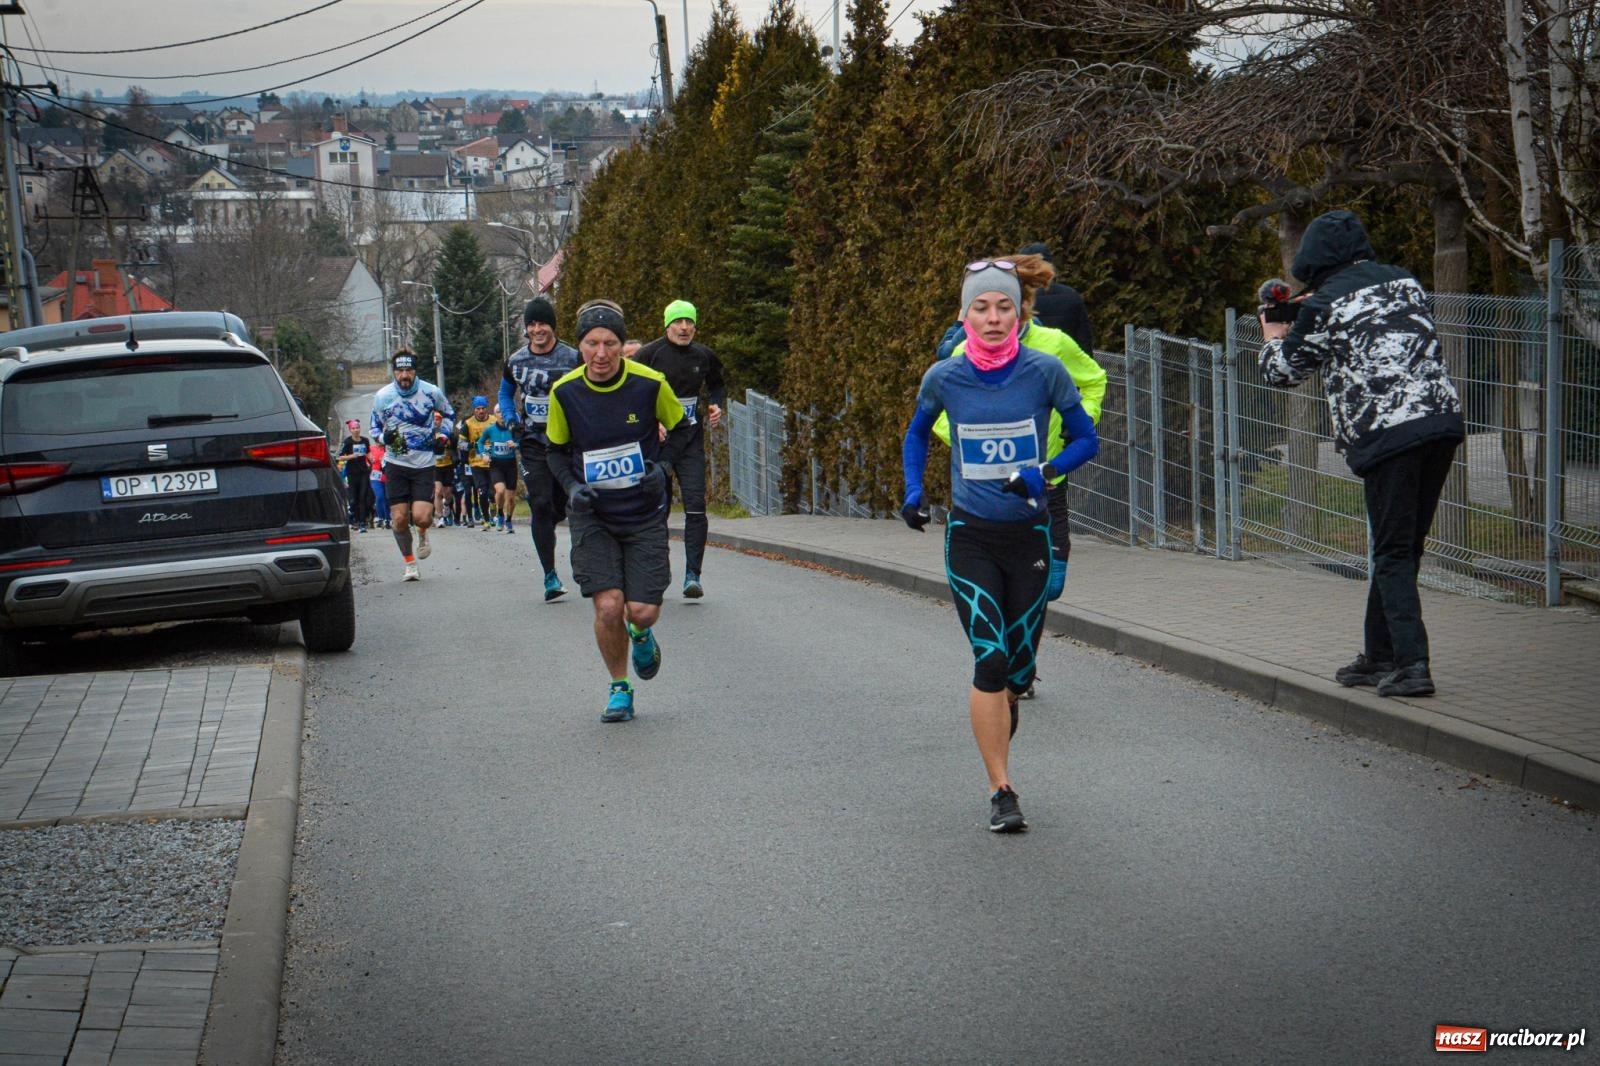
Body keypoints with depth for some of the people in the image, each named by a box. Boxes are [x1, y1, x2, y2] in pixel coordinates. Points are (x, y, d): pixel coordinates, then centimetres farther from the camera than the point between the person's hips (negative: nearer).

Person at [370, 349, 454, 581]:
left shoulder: (431, 392, -3)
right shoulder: (383, 396, -2)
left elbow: (449, 415, 15)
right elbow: (375, 427, 11)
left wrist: (443, 436, -1)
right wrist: (384, 436, -12)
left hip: (424, 464, -1)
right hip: (396, 464, 1)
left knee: (421, 517, -14)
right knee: (399, 518, -3)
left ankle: (422, 534, 23)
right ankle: (410, 564, 17)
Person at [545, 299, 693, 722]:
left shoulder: (649, 383, -12)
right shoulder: (564, 392, -8)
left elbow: (680, 429, 7)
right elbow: (556, 450, 8)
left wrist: (663, 466, -9)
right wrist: (572, 487, -10)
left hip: (645, 513, 0)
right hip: (592, 516, 0)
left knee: (642, 610, -6)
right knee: (608, 607, -12)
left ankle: (641, 635, 34)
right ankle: (619, 688, 14)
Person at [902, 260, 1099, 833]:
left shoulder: (1045, 371, -8)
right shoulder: (944, 377, -5)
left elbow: (1086, 440, 0)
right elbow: (917, 434, 15)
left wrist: (1043, 473, -17)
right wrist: (913, 491, 1)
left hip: (1029, 534, 1)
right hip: (970, 536, -1)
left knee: (1020, 666, 9)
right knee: (990, 657, -13)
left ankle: (1001, 709, 47)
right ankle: (1001, 792, -6)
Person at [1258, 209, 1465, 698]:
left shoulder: (1323, 305, 0)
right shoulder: (1404, 280, 17)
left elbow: (1284, 371, 12)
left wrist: (1273, 338, 33)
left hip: (1385, 433, -6)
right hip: (1443, 417, 6)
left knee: (1393, 553, -2)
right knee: (1404, 547, 14)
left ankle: (1411, 664, -12)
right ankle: (1379, 655, 22)